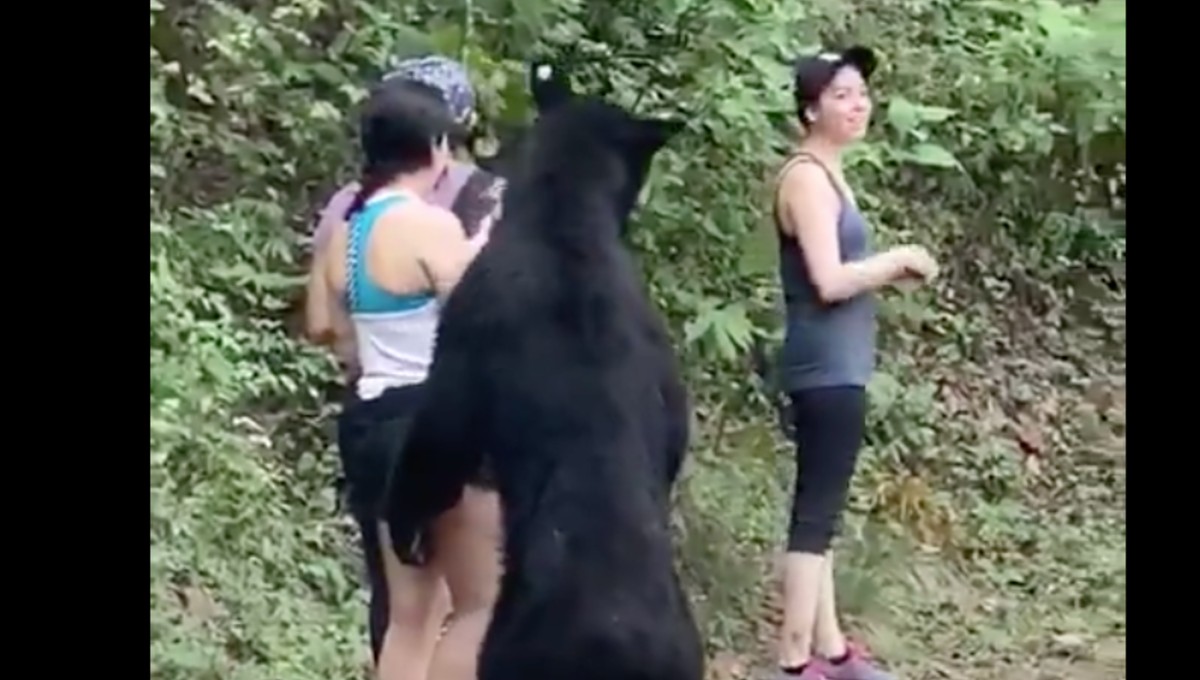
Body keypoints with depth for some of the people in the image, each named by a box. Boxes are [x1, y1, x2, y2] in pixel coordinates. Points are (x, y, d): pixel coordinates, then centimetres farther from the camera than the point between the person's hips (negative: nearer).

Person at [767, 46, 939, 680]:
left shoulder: (825, 175, 16)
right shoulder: (806, 176, -14)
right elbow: (828, 281, -22)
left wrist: (892, 271, 6)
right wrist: (901, 258, -11)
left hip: (835, 368, 10)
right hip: (827, 369, -10)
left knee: (820, 510, 14)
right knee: (815, 514, -8)